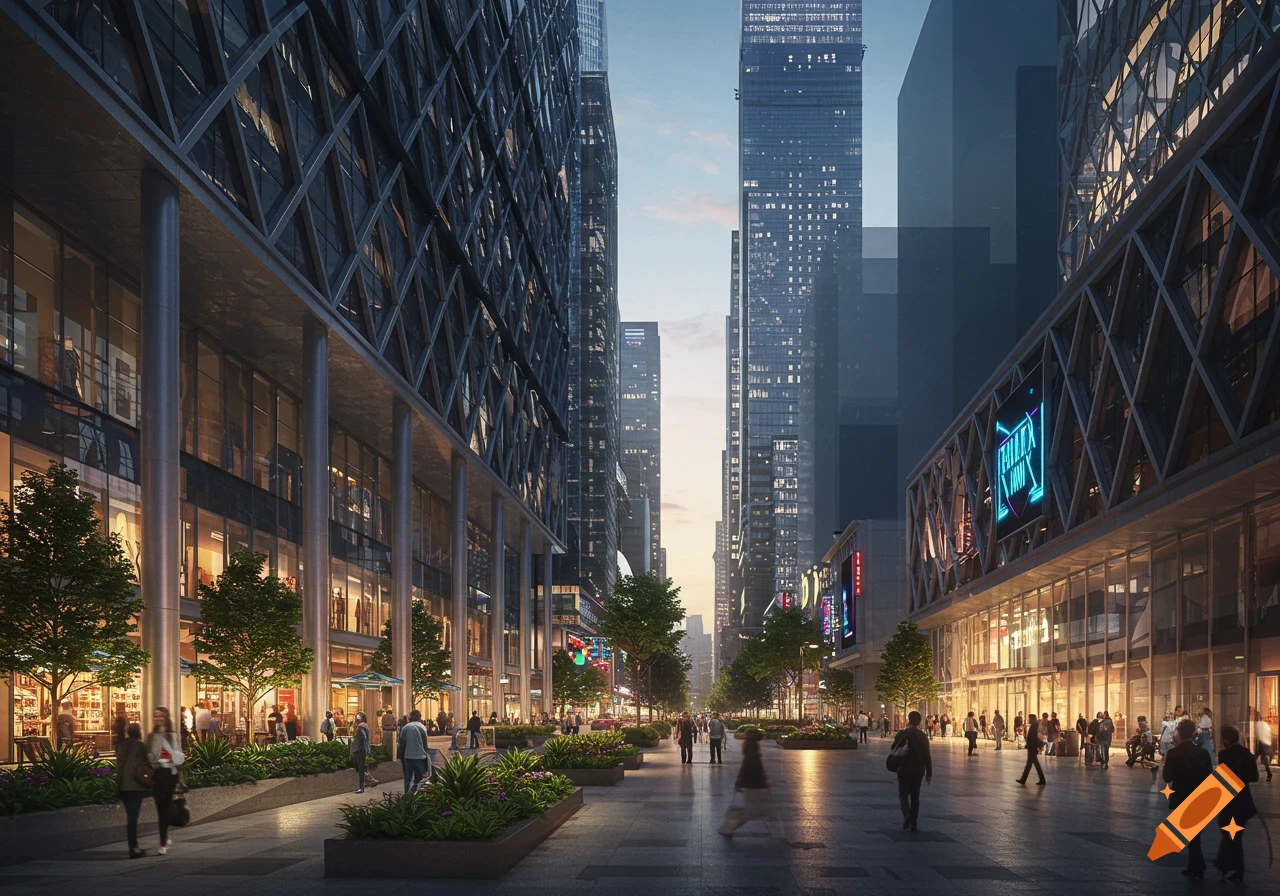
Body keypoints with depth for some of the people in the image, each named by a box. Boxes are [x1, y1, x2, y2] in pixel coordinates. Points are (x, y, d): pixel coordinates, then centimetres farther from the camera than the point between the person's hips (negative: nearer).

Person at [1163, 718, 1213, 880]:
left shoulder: (1174, 753, -14)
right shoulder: (1203, 752, -5)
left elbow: (1167, 777, -11)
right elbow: (1209, 776, -1)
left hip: (1181, 799, -3)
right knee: (1193, 833, 16)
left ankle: (1197, 868, 3)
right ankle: (1193, 867, 20)